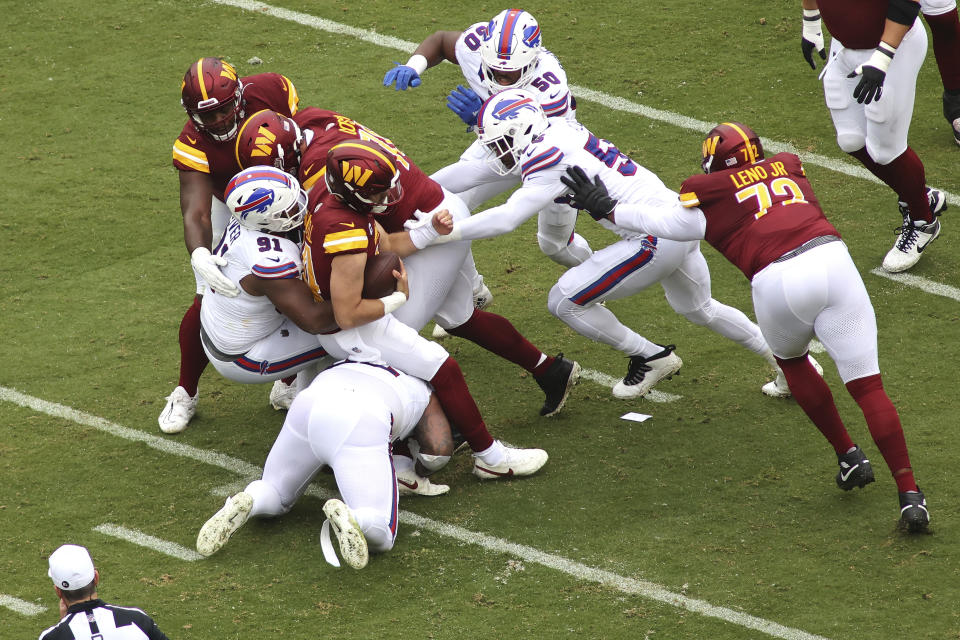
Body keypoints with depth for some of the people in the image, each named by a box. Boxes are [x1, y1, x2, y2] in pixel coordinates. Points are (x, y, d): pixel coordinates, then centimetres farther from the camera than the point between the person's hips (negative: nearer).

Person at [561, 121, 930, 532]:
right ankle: (910, 495, -5)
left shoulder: (710, 195, 15)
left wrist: (604, 208, 38)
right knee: (867, 385, 3)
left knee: (791, 361, 30)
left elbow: (660, 221, 23)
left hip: (778, 281, -2)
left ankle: (849, 457, 28)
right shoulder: (789, 168, 27)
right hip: (833, 259, 2)